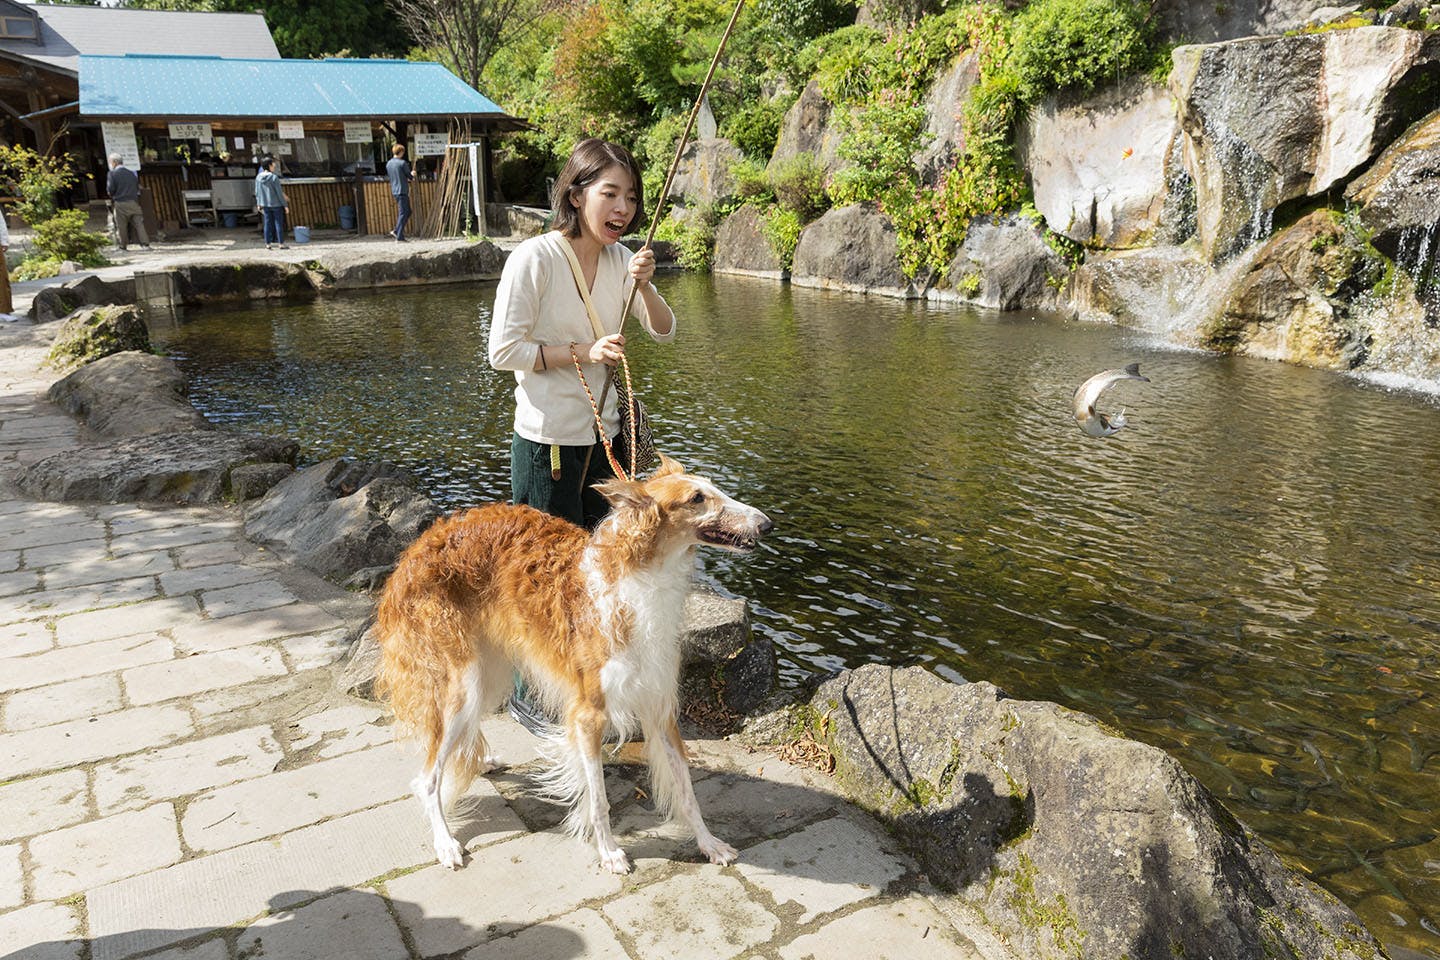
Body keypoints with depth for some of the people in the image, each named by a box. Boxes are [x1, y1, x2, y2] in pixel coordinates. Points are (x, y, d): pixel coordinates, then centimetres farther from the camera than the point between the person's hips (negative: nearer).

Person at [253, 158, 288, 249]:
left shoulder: (258, 177, -1)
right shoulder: (274, 177, -16)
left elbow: (257, 192, 5)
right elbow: (279, 192, -14)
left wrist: (259, 204, 15)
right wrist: (285, 205, -7)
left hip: (265, 204, 5)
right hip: (276, 203, -5)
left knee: (268, 224, 10)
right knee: (279, 224, 3)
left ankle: (268, 243, 12)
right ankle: (281, 243, 6)